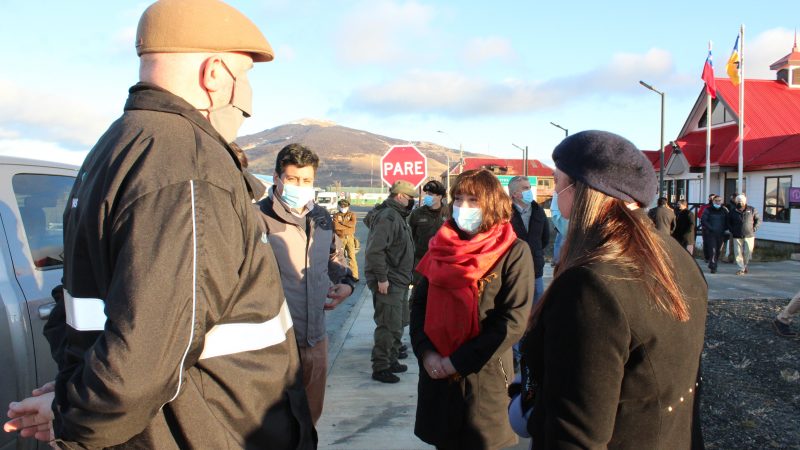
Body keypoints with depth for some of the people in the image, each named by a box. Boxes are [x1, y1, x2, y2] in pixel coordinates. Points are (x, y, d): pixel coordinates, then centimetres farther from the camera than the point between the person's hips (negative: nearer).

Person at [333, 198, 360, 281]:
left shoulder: (352, 214, 7)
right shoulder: (336, 215, 5)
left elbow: (353, 223, -13)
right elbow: (336, 226, -11)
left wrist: (341, 222, -9)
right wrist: (348, 226, -9)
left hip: (350, 238, -1)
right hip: (340, 238, 1)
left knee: (352, 257, -7)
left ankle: (354, 275, -6)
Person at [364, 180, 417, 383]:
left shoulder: (398, 216, 16)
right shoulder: (388, 217, -18)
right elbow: (375, 250, -26)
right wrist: (382, 278, -24)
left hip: (399, 282, 11)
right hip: (388, 283, -11)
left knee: (399, 323, 19)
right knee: (389, 326, -6)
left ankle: (391, 360, 31)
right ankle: (380, 368, 4)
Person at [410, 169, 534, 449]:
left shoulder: (513, 252, -9)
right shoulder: (441, 246, 5)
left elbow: (514, 320, -15)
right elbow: (418, 303, 6)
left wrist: (458, 362, -16)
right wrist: (426, 353, -9)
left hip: (484, 377, -4)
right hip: (436, 373, 4)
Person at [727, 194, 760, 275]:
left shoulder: (752, 210, 3)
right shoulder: (732, 212, 4)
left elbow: (758, 220, 12)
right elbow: (728, 222, 17)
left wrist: (754, 228, 1)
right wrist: (732, 231, 5)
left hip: (749, 236, 0)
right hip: (737, 236, 1)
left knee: (748, 252, -2)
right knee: (738, 253, -2)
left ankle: (745, 265, 24)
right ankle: (741, 268, 7)